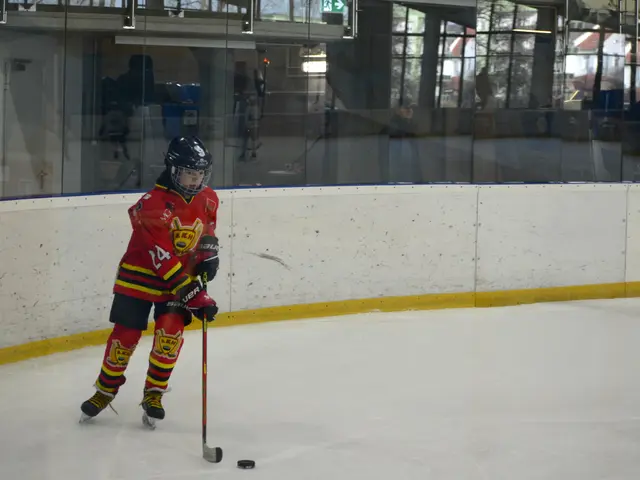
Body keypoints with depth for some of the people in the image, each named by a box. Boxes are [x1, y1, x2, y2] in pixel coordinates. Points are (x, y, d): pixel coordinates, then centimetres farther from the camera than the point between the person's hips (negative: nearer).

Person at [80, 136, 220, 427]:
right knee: (126, 334, -1)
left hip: (182, 274, 4)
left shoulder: (208, 200, -6)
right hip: (140, 275, -4)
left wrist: (209, 254, 2)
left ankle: (154, 394, 3)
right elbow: (163, 260, -31)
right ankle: (105, 390, 19)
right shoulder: (153, 205, -27)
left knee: (170, 333, -12)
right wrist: (193, 296, -34)